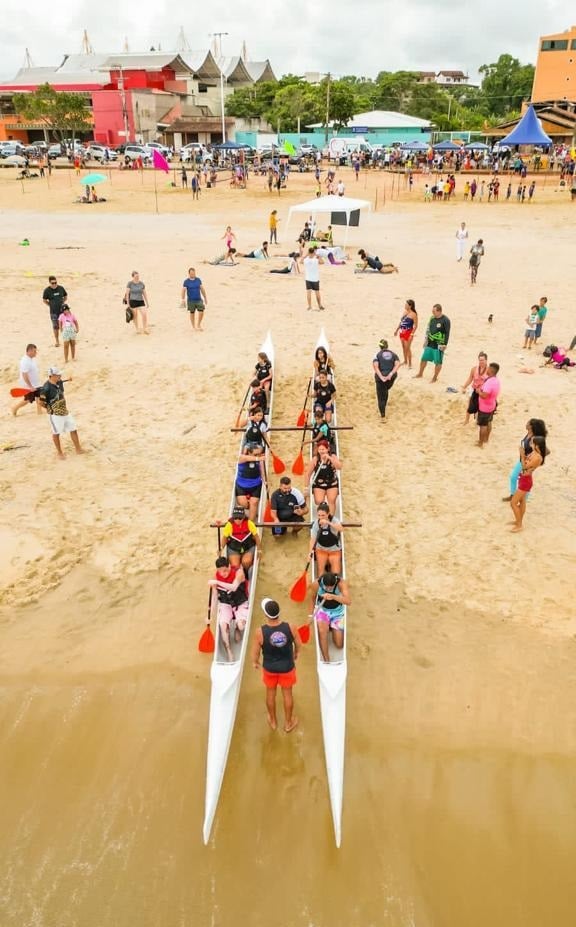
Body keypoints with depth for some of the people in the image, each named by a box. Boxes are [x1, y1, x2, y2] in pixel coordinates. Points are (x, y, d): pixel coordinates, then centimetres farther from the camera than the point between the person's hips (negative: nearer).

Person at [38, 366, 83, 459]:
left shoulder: (60, 382, 0)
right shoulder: (46, 388, -23)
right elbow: (41, 402, -16)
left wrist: (63, 406, 13)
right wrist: (50, 408, -3)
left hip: (65, 411, 7)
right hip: (55, 414, -7)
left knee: (73, 430, 11)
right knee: (56, 433, 7)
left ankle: (78, 449, 25)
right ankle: (59, 453, 23)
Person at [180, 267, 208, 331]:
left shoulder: (198, 280, 3)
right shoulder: (186, 281, -5)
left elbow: (202, 289, 9)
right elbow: (183, 291, -7)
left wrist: (205, 298, 10)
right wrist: (183, 300, -16)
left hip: (199, 300, 2)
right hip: (191, 301, -2)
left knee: (201, 312, -7)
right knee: (192, 313, 6)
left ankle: (199, 325, 13)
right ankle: (193, 327, 19)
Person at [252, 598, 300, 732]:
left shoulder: (260, 632, -29)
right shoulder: (290, 627, -26)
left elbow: (255, 651, -13)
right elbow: (298, 644, -7)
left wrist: (255, 662, 10)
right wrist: (296, 653, 16)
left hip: (269, 667, 0)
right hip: (287, 667, 0)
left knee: (270, 692, 25)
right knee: (287, 693, 22)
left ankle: (273, 721, 47)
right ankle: (288, 723, 43)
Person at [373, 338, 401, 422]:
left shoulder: (378, 355, 0)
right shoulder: (393, 354, 8)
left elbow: (375, 366, -17)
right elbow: (397, 364, -9)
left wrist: (381, 377, -21)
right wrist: (391, 374, -16)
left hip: (380, 377, -3)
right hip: (392, 377, 3)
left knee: (381, 397, 5)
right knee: (385, 391, 32)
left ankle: (383, 417, 1)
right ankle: (383, 407, 47)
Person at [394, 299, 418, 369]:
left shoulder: (413, 314, -14)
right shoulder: (404, 312, 9)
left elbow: (415, 325, -14)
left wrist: (412, 334, -20)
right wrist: (397, 330, 20)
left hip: (408, 332, -7)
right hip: (402, 332, 7)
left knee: (407, 348, -5)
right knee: (403, 347, 15)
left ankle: (410, 364, 4)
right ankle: (405, 361, 31)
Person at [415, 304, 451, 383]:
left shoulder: (445, 320, -15)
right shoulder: (432, 318, 5)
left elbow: (447, 333, -14)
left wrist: (445, 345, -16)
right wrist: (426, 339, 14)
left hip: (438, 345, -6)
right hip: (429, 343, 6)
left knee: (438, 362, 3)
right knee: (424, 358, 13)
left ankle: (435, 378, 16)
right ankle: (420, 374, 31)